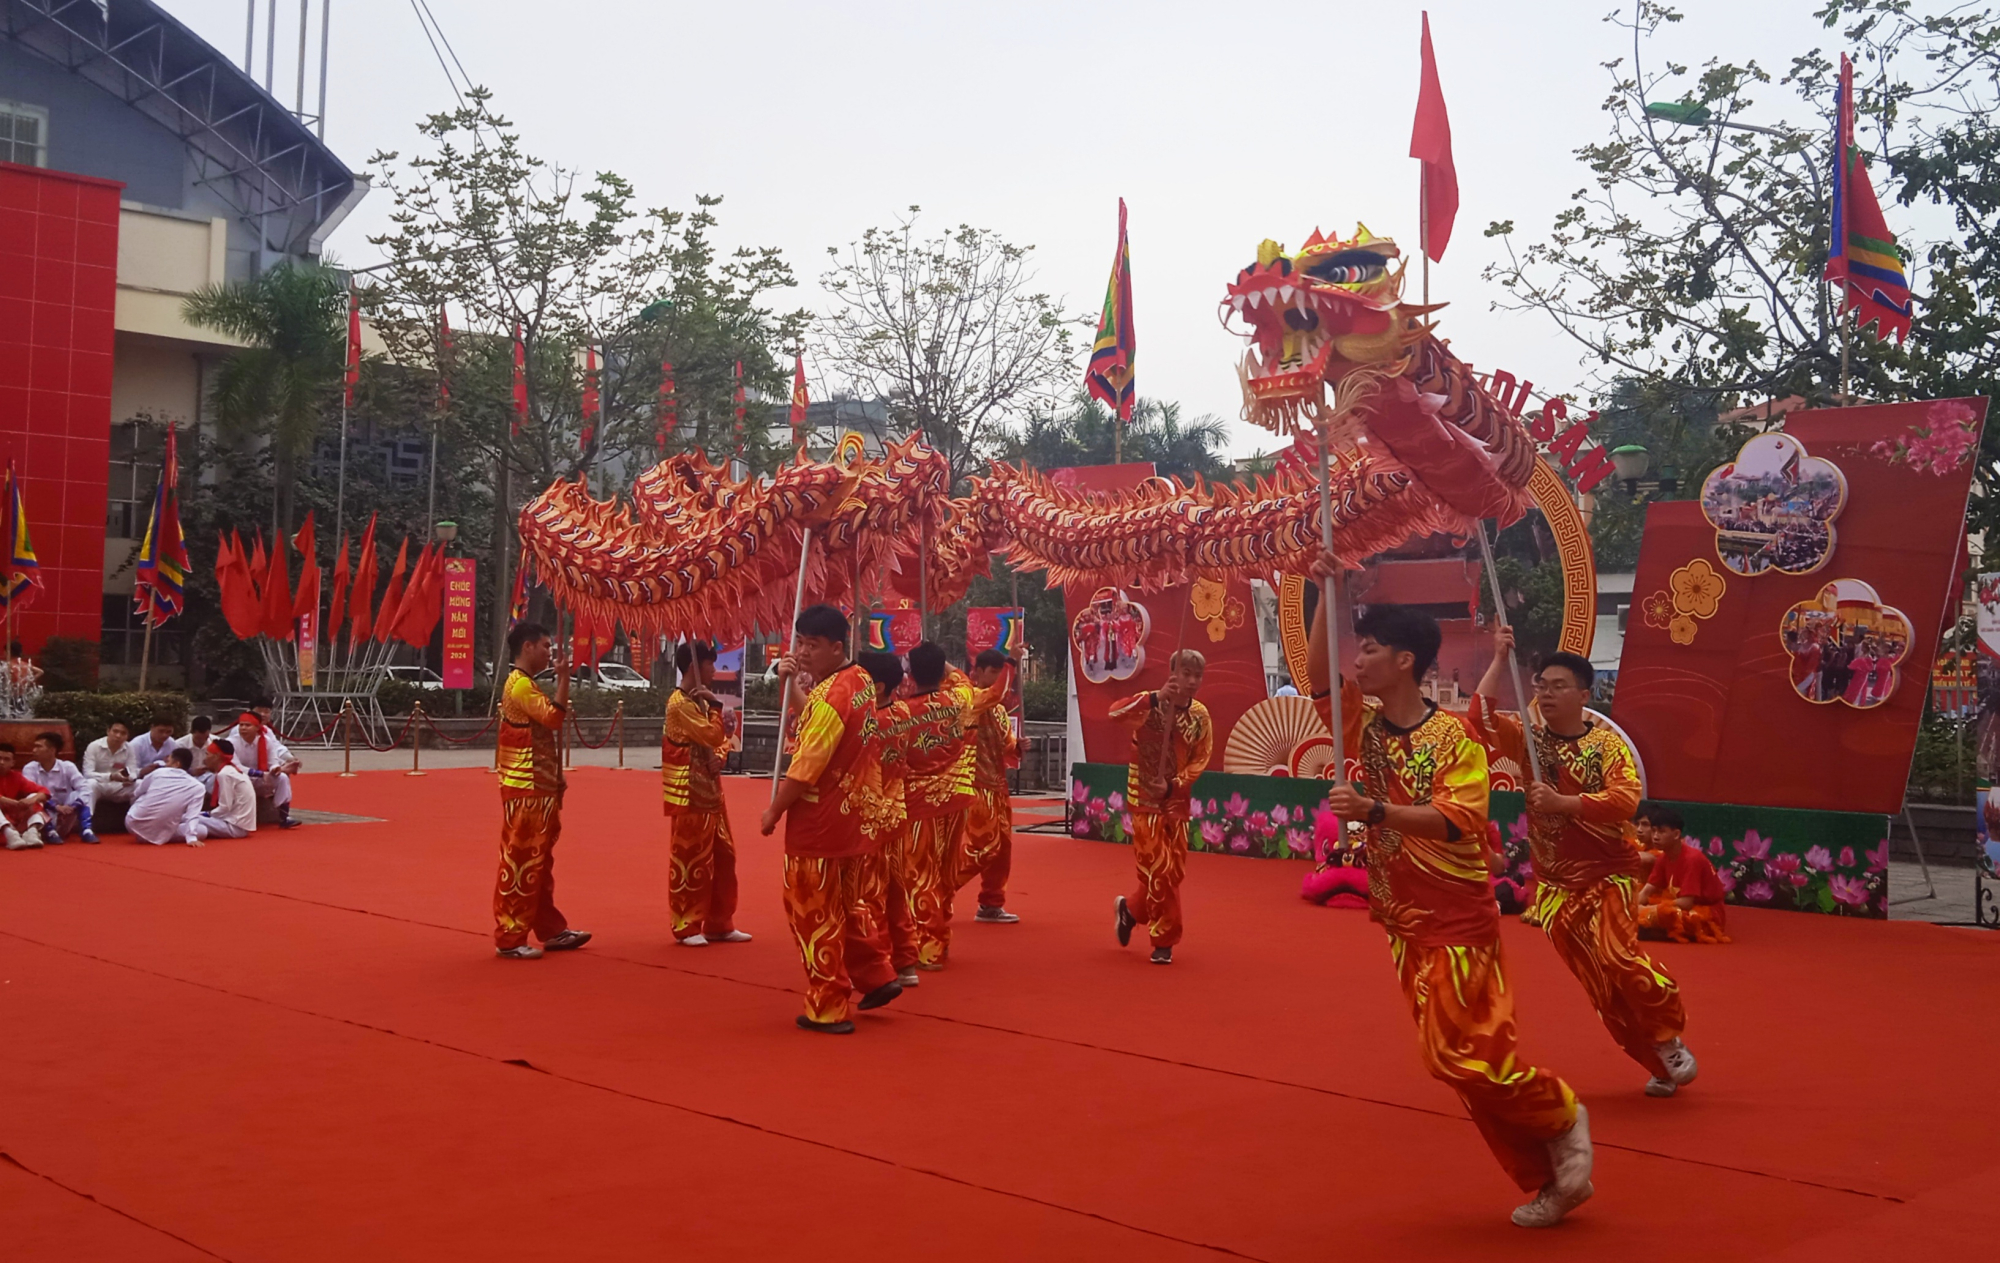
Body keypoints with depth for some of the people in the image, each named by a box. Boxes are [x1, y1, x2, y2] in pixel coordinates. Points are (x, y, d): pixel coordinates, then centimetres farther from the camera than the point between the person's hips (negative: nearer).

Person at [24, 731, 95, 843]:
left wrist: (74, 806, -36)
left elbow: (84, 788, -18)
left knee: (77, 795, -20)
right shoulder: (30, 769, -8)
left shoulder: (67, 766, -6)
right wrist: (56, 806, -35)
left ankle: (86, 831, -27)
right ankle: (50, 832, -24)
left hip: (66, 817, 1)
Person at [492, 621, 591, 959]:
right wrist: (564, 678, -19)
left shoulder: (527, 685, 18)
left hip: (538, 790, 10)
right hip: (525, 792, -10)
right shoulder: (519, 684, -13)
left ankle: (551, 930, 24)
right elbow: (554, 718, -25)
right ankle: (508, 939, -1)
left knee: (539, 863, 15)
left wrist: (555, 780, 15)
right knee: (519, 863, -6)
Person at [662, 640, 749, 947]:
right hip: (690, 794, -9)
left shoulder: (699, 700, 15)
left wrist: (719, 757, -6)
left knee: (723, 857, 11)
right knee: (689, 860, -2)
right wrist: (715, 706, -10)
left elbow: (722, 738, 14)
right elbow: (713, 735, -20)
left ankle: (719, 924, 19)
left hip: (710, 790, 9)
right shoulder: (680, 702, -15)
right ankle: (686, 927, 6)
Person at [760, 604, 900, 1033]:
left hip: (819, 825, -9)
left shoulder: (829, 698, -22)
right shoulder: (861, 681, 5)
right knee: (856, 902, 23)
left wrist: (773, 812, -8)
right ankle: (877, 977, 28)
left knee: (815, 916, 3)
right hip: (856, 819, 9)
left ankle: (828, 1010, 10)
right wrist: (787, 682, 2)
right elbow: (805, 722, 18)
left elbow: (804, 769, -22)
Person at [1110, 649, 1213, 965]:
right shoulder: (1151, 705, -11)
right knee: (1159, 870, -7)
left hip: (1177, 802, 5)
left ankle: (1130, 910, 34)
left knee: (1173, 872, 10)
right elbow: (1116, 715, -30)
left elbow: (1200, 761, -1)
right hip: (1146, 800, -5)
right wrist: (1155, 698, -41)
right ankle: (1164, 941, 6)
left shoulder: (1201, 716, 2)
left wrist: (1173, 786, -17)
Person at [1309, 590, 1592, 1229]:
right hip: (1403, 925, 7)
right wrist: (1328, 594, -13)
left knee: (1461, 1056, -11)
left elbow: (1456, 822, -25)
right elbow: (1318, 677, -7)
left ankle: (1561, 1117, 14)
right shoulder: (1367, 724, 5)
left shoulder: (1453, 736, -14)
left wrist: (1372, 810, -35)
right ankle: (1551, 1180, 20)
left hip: (1457, 923, -7)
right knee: (1473, 1059, 9)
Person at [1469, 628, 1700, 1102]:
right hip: (1555, 883, 4)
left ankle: (1669, 1036, 1)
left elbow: (1626, 799, -21)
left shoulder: (1606, 742, -8)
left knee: (1617, 956, -25)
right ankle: (1661, 1064, 22)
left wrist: (1562, 803, -27)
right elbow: (1480, 718, -14)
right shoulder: (1528, 738, 1)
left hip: (1608, 872, -4)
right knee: (1600, 989, 6)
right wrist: (1500, 660, -16)